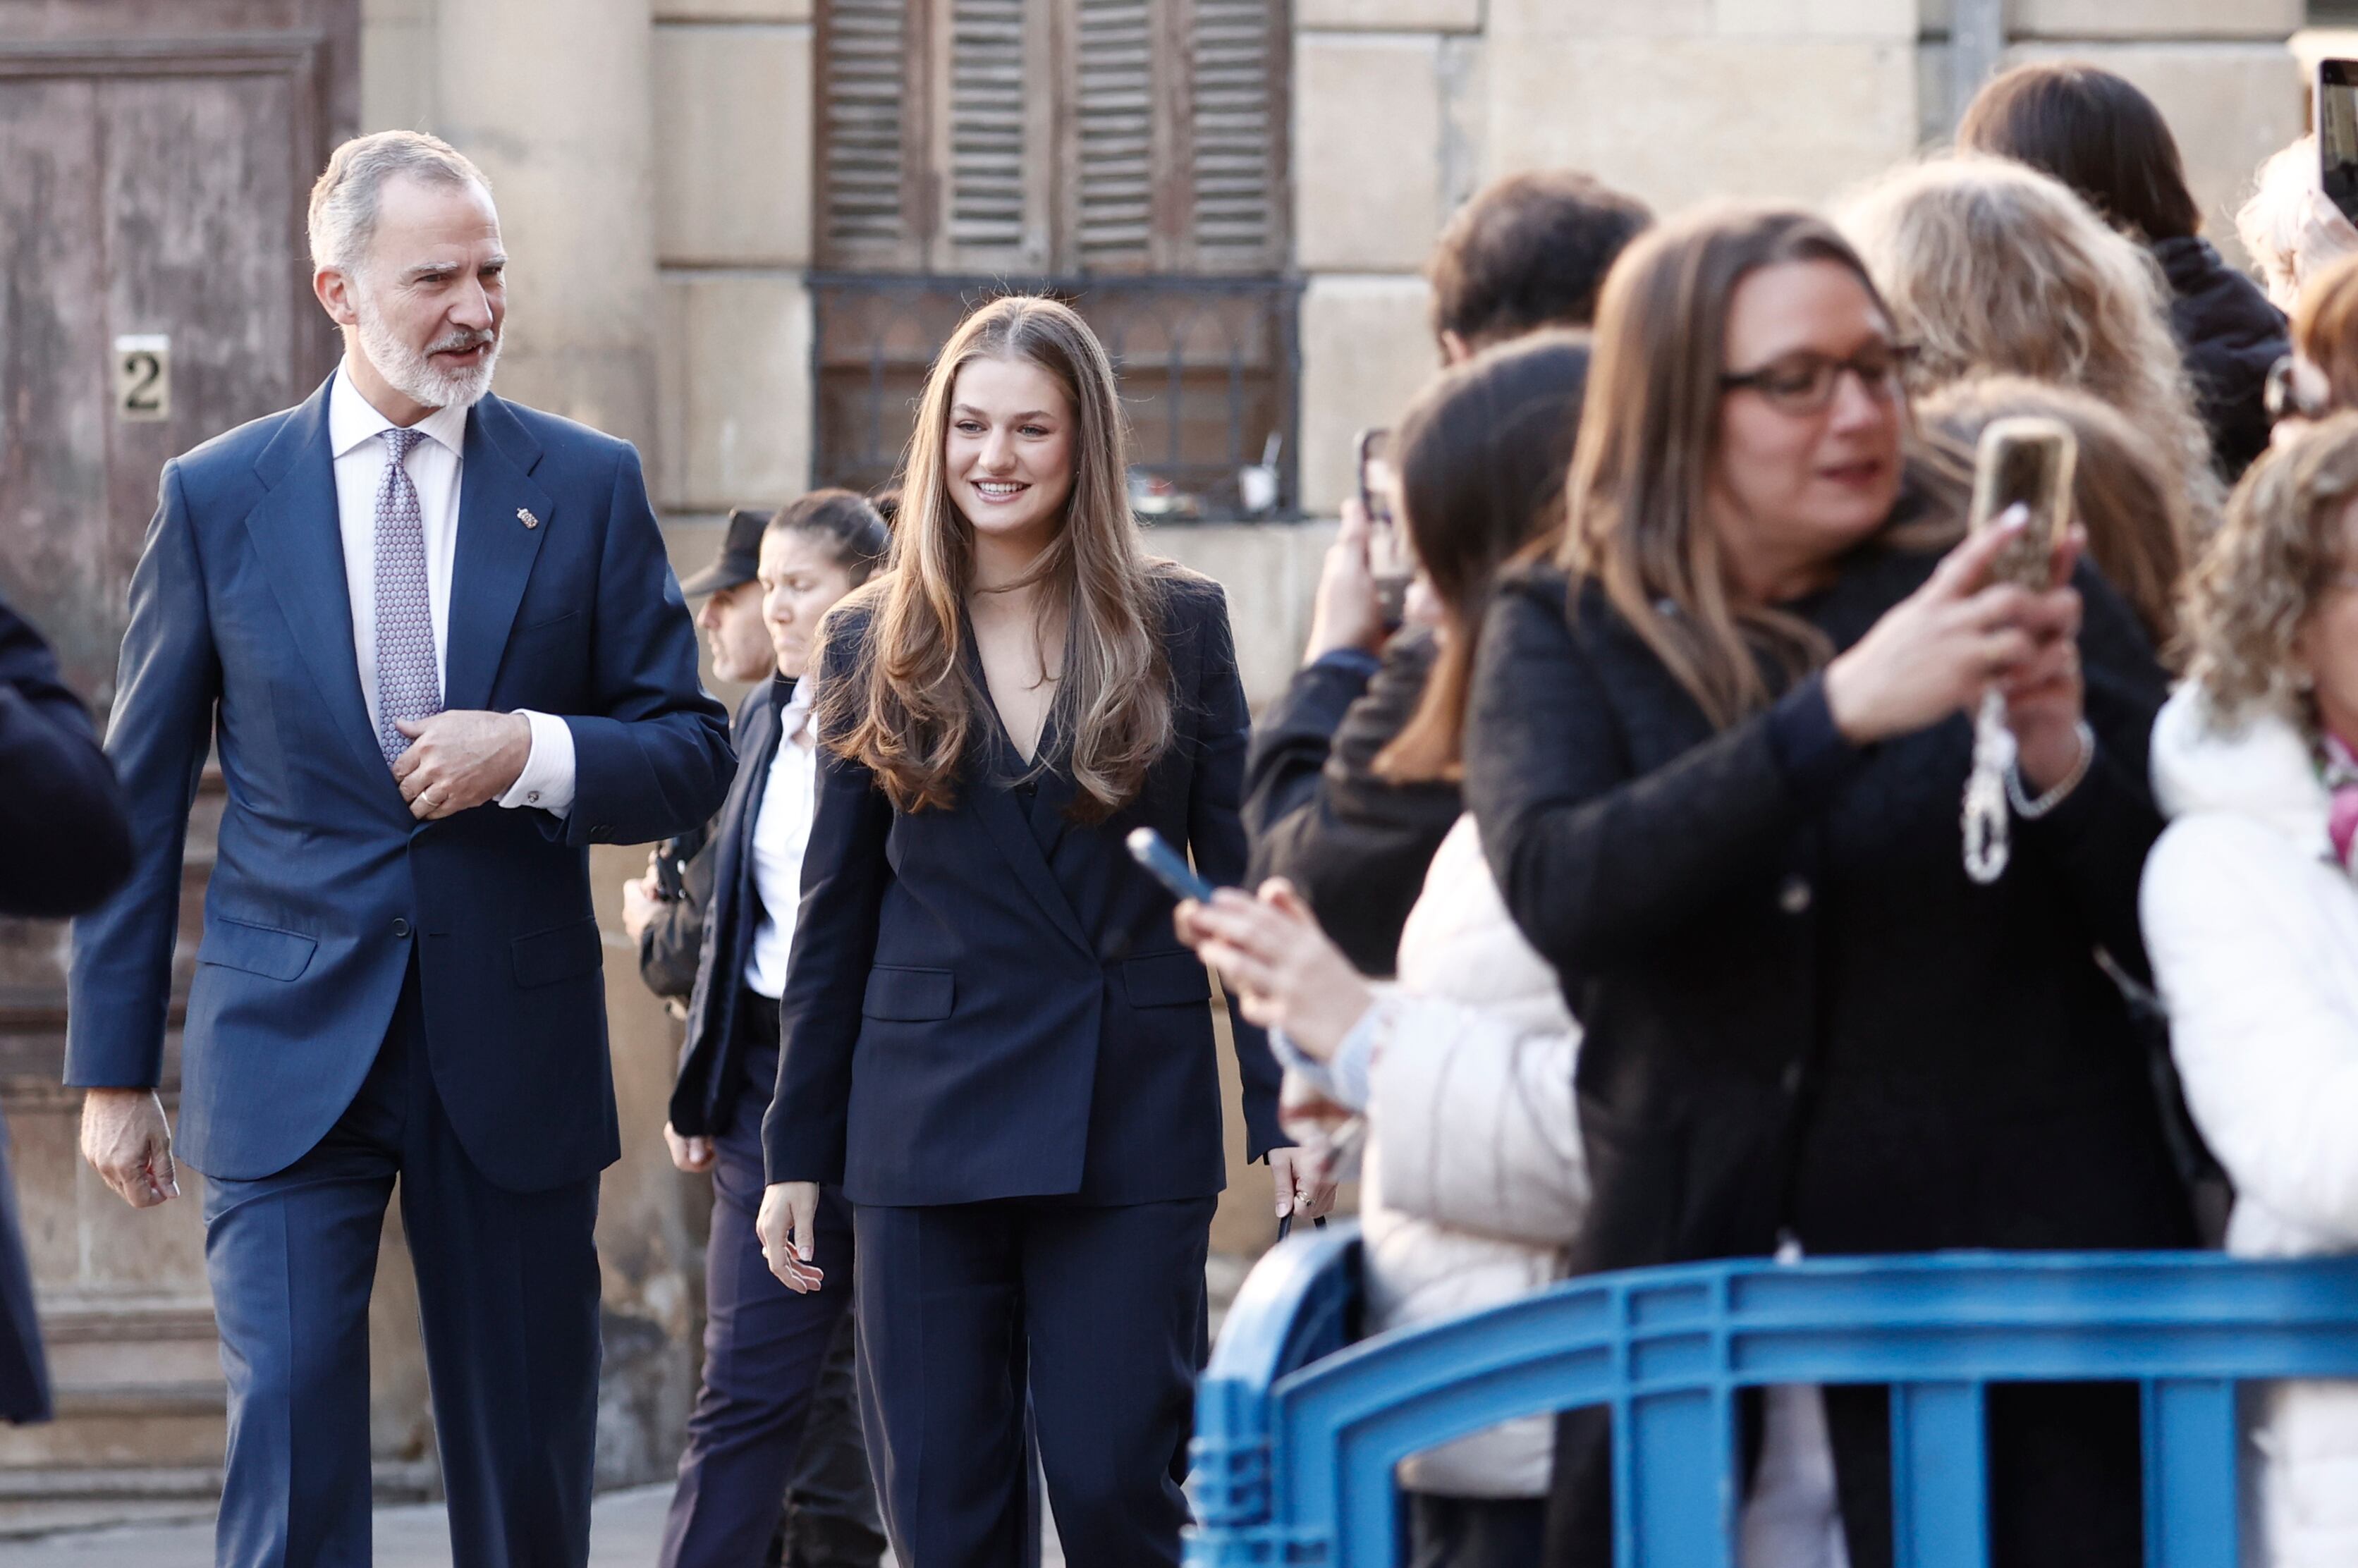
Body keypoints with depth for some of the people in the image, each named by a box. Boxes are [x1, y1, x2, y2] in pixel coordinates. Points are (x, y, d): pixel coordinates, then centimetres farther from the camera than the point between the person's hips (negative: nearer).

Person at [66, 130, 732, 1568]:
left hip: (515, 1054, 1)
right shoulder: (217, 498, 3)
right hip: (291, 1054, -1)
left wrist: (533, 751, -15)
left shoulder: (589, 488, 4)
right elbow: (138, 800, 7)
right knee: (289, 1446, -11)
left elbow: (692, 755, 5)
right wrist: (114, 1067, 6)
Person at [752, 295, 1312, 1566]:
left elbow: (1244, 879, 3)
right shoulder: (874, 644, 8)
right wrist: (796, 1153, 8)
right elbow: (834, 913, 10)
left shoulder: (1179, 628, 4)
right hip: (928, 1120, 2)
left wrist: (1285, 1109, -4)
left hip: (1132, 1122, -2)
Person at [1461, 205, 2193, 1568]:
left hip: (2018, 1289, 0)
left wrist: (2061, 755, -19)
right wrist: (1842, 710, -26)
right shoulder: (1564, 637, 4)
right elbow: (1562, 891, -16)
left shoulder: (2020, 597, 3)